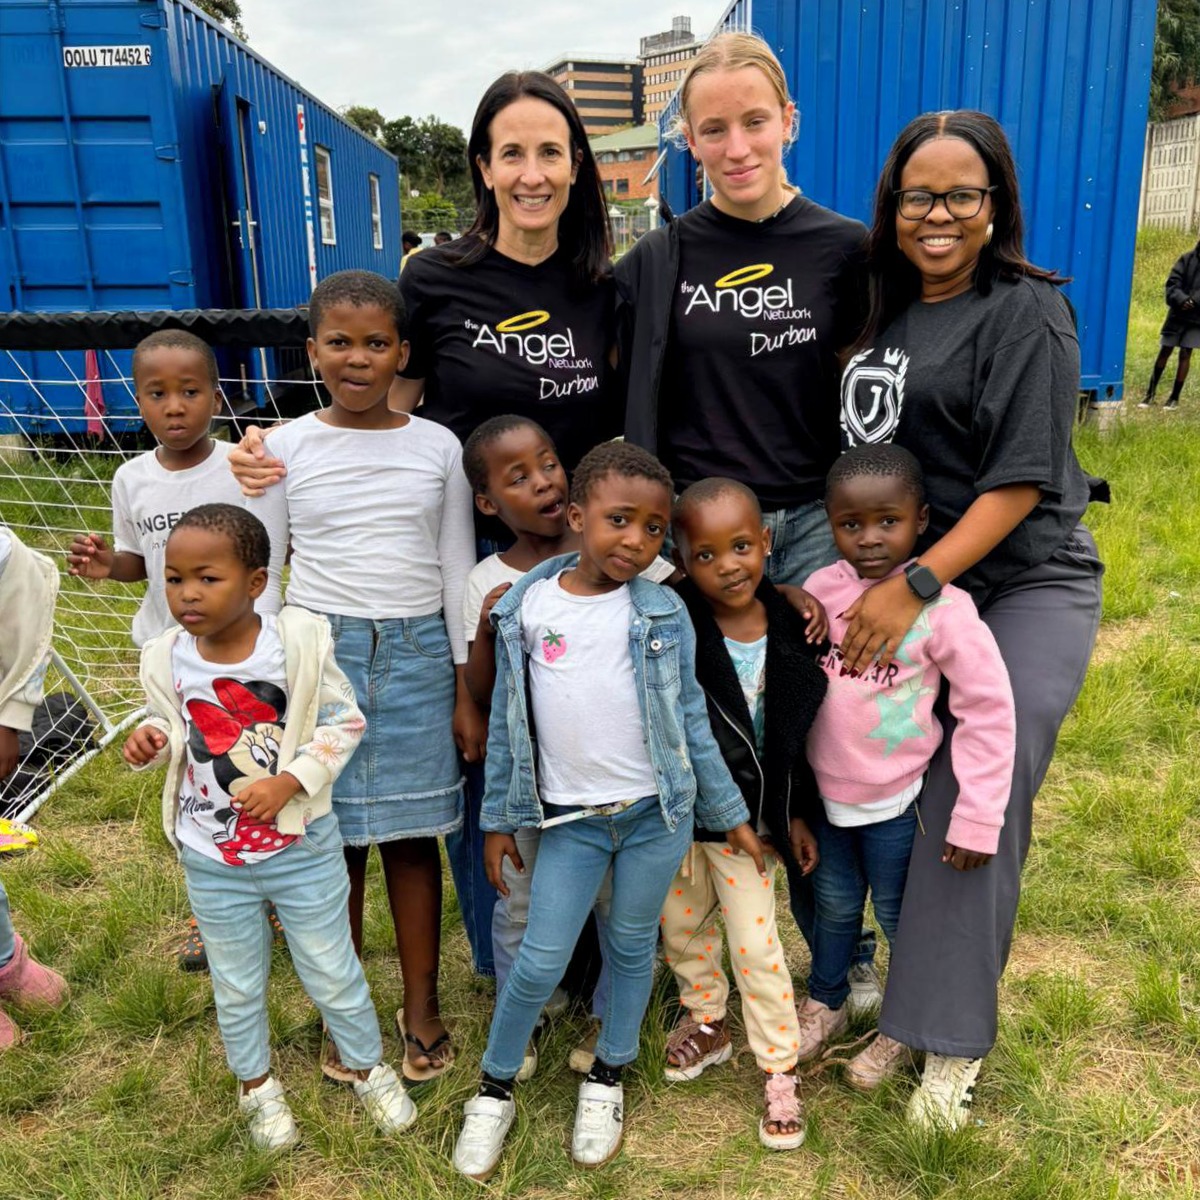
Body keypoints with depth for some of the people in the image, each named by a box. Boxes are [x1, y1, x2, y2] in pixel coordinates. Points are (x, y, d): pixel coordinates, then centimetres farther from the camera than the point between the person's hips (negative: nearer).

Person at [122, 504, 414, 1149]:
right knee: (236, 986, 21)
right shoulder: (167, 658, -10)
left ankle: (368, 1067, 41)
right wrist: (151, 738, -14)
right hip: (212, 860, 3)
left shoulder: (298, 642, -18)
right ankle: (256, 1084, 47)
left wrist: (289, 781, -20)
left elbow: (344, 720, -10)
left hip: (301, 847, -2)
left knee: (332, 974, 14)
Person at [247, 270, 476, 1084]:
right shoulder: (285, 449, 1)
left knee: (412, 836, 8)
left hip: (417, 657, 0)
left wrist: (467, 694, 4)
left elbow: (459, 574, 5)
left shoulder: (437, 448, 2)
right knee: (332, 839, 8)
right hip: (320, 655, 0)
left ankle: (422, 1008, 26)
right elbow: (262, 575, 4)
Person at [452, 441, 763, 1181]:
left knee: (633, 946, 15)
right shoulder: (524, 608, -4)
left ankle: (609, 1078, 37)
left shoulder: (664, 614, -5)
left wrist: (731, 814, 6)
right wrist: (499, 817, 6)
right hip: (570, 819, 0)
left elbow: (690, 719, 2)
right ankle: (495, 1089, 27)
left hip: (656, 813, 1)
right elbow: (508, 722, 3)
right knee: (541, 963, 4)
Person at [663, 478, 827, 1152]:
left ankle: (780, 1070, 25)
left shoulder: (791, 630, -11)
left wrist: (797, 814, 5)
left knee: (755, 944, 6)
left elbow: (796, 734, 0)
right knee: (683, 925, 19)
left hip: (749, 813, 0)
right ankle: (707, 1022, 45)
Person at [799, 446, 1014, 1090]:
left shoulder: (941, 606, -19)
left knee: (898, 915, 16)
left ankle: (903, 1029, 40)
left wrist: (976, 816, -17)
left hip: (896, 800, -3)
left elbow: (989, 708, -16)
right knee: (834, 904, 23)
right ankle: (825, 1002, 47)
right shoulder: (817, 591, -8)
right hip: (825, 792, 4)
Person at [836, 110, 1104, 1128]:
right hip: (908, 585, 6)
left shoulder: (1026, 312, -8)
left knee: (978, 799, -9)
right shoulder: (887, 312, 11)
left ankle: (951, 1042, 4)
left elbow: (1021, 481, -16)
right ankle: (875, 985, 23)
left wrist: (916, 584, -23)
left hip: (1026, 586, -5)